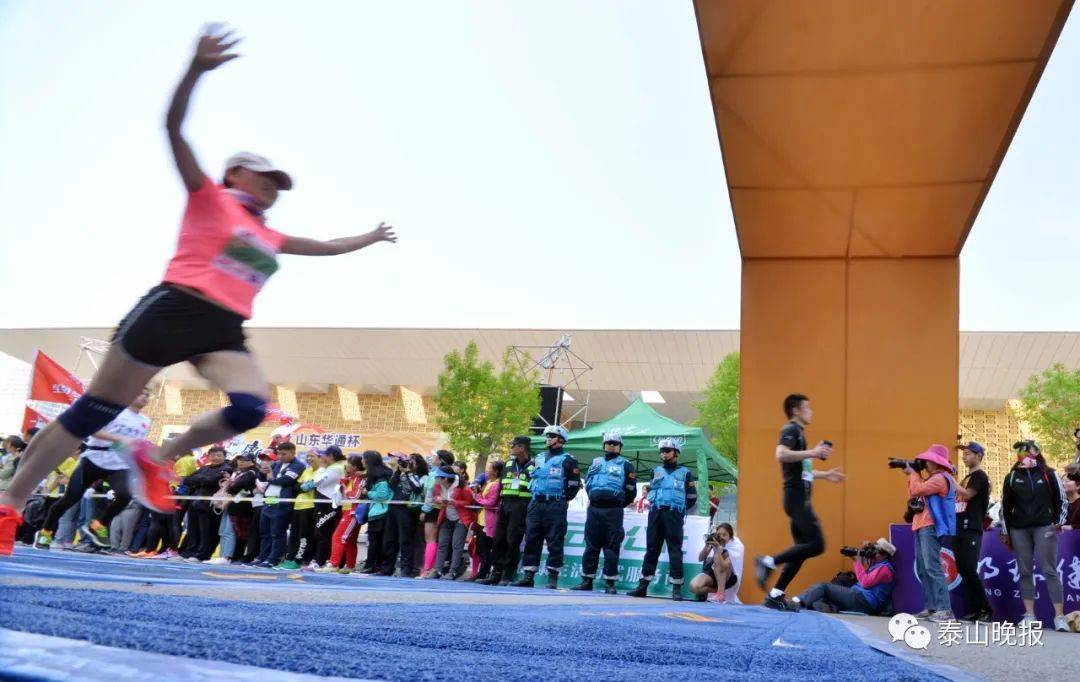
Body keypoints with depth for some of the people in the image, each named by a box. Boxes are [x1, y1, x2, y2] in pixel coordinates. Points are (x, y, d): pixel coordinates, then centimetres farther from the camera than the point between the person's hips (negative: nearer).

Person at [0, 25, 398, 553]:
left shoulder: (270, 238, 24)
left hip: (224, 333, 6)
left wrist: (369, 239, 47)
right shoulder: (210, 199, 7)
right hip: (173, 310, -6)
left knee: (251, 408, -20)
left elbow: (324, 246, 41)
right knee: (93, 411, -5)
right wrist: (196, 70, -20)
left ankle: (158, 459, 0)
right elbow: (173, 128, -5)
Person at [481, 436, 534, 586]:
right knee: (499, 539, 5)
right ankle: (496, 573, 11)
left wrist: (531, 507, -12)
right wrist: (501, 501, 14)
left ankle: (507, 575, -1)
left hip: (521, 506, -6)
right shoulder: (508, 464, 17)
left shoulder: (534, 466, -3)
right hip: (505, 505, 6)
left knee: (513, 541, -6)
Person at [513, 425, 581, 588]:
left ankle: (553, 578, 0)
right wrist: (535, 495, 15)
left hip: (555, 507, -6)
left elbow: (574, 484, -4)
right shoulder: (539, 457, 18)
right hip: (535, 505, 6)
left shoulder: (567, 460, -1)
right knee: (531, 541, 4)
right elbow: (531, 477, 26)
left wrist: (562, 500, -1)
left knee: (554, 543, -4)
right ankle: (528, 576, 7)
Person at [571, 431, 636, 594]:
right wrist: (595, 500, 14)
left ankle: (610, 583, -2)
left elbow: (631, 491, 5)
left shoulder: (625, 465, 6)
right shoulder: (596, 462, 19)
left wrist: (617, 506, 9)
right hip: (593, 509, 4)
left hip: (613, 511, -4)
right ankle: (587, 581, 9)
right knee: (591, 546, 4)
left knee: (611, 547, -4)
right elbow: (587, 484, 22)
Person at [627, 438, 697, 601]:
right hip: (655, 513, 4)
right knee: (651, 548, 3)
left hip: (673, 515, -3)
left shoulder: (685, 473, 9)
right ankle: (643, 585, 5)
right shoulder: (656, 471, 19)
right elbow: (649, 489, 28)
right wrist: (651, 502, 12)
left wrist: (678, 508, 4)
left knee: (675, 550, -7)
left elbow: (692, 498, 10)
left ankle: (677, 588, -7)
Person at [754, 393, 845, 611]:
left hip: (800, 499, 10)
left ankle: (775, 596, 7)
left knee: (803, 548, 7)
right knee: (816, 544, -16)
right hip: (797, 497, -10)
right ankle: (768, 562, -13)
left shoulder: (798, 432, 23)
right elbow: (781, 454, -26)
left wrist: (825, 475, 31)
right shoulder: (790, 430, -6)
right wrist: (812, 452, -24)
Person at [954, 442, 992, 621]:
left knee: (970, 570, -13)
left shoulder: (979, 476, -5)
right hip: (960, 530, 9)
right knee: (963, 571, 6)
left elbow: (967, 494, -19)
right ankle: (973, 610, 8)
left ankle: (985, 610, -7)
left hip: (971, 530, -9)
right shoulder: (968, 477, 22)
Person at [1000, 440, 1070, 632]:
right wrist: (1005, 532, 9)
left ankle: (1059, 616, -8)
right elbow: (1005, 505, 12)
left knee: (1050, 571, -8)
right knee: (1025, 572, 4)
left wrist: (1059, 521, -3)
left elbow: (1061, 500, 9)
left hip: (1044, 527, -3)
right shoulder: (1012, 477, 10)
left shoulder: (1048, 474, 6)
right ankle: (1030, 615, 8)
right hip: (1019, 530, 3)